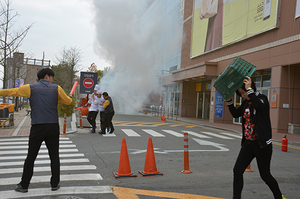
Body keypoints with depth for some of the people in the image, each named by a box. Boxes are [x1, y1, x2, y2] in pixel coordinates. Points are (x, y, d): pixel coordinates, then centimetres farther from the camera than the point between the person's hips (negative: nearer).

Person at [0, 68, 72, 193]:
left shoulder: (31, 88, 4)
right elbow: (68, 101, 15)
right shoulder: (56, 88, 5)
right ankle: (55, 184, 15)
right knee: (54, 156, 10)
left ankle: (24, 185, 15)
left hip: (37, 128, -1)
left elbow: (11, 92, 10)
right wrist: (70, 98, 38)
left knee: (30, 157, 8)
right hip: (53, 127, 1)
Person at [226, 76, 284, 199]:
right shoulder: (246, 102, 9)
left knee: (265, 174, 7)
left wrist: (249, 89, -25)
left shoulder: (262, 99, -10)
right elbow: (235, 114, 15)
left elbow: (257, 105, -32)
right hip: (248, 143, 7)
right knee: (237, 171, -2)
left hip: (262, 144, -6)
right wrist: (229, 100, 3)